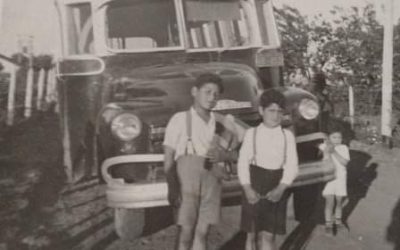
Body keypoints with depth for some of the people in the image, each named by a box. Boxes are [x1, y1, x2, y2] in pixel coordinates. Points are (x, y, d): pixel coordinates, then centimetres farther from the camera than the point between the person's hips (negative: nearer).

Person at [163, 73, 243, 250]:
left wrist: (223, 156, -4)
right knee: (186, 232, -6)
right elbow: (168, 157, -3)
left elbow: (234, 154, 20)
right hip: (186, 177, -4)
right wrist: (172, 187, -15)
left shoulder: (220, 122, 14)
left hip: (212, 179, 4)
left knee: (202, 232, 4)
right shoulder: (180, 119, 2)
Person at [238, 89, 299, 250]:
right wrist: (247, 188, -12)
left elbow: (292, 166, 0)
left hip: (276, 190, 0)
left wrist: (280, 189, -14)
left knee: (267, 236, -5)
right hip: (255, 187, 0)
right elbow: (243, 163, -1)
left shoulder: (287, 136, 4)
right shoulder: (251, 133, 3)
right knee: (252, 235, 6)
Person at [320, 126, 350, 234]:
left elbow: (345, 162, -15)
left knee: (339, 201, 13)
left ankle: (338, 220, 32)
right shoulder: (325, 147, -6)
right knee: (329, 202, -4)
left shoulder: (343, 148, -2)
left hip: (340, 178, 2)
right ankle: (328, 223, 7)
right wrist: (327, 150, -25)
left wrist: (334, 152, -21)